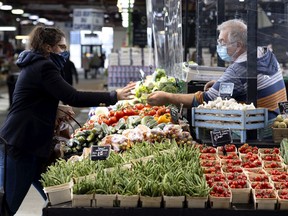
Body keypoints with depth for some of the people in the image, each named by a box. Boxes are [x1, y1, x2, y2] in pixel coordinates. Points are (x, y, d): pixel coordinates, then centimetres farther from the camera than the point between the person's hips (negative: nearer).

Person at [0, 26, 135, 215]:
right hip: (20, 145, -10)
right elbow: (73, 98, -22)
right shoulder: (43, 67, -14)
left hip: (27, 143, 10)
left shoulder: (36, 65, 18)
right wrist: (113, 97, -19)